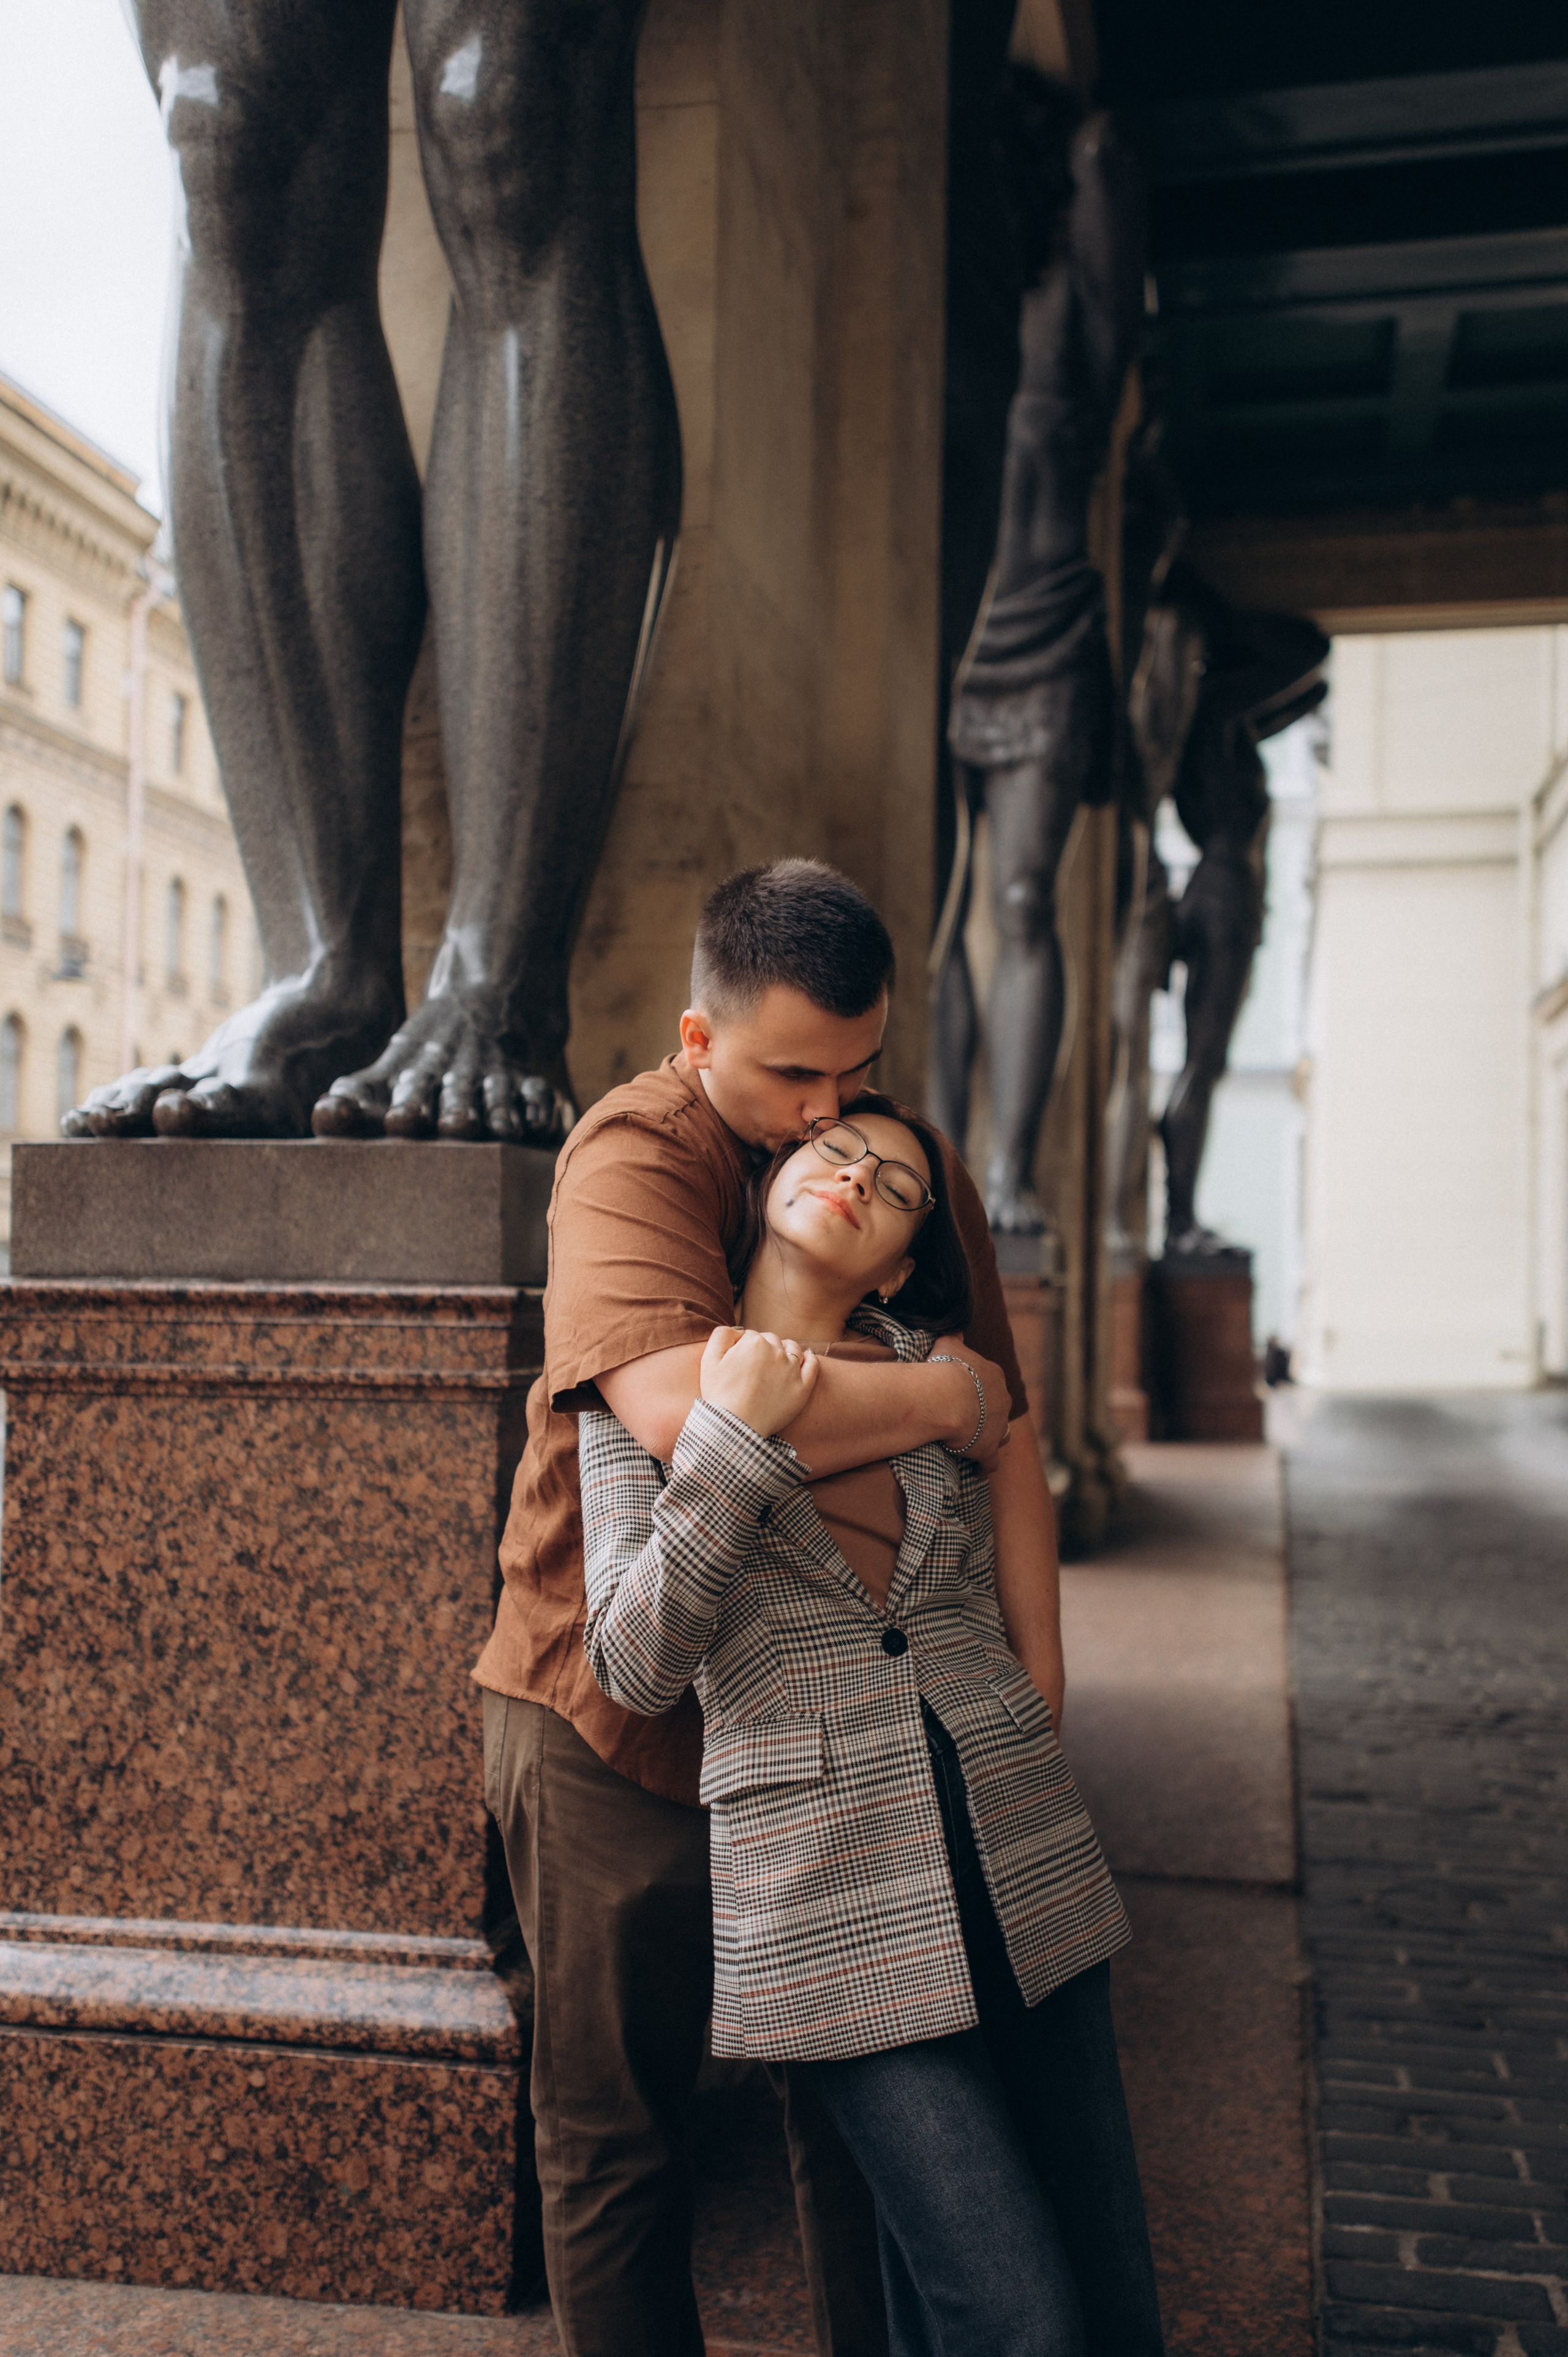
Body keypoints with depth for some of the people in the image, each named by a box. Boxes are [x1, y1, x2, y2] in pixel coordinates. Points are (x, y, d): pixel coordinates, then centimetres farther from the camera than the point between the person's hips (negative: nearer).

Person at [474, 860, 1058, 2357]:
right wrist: (939, 1396, -26)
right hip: (617, 1724, -5)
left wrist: (1039, 1673, -7)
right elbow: (683, 1405, -39)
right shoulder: (634, 1157, -20)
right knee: (614, 2133, 10)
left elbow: (1003, 1434, 0)